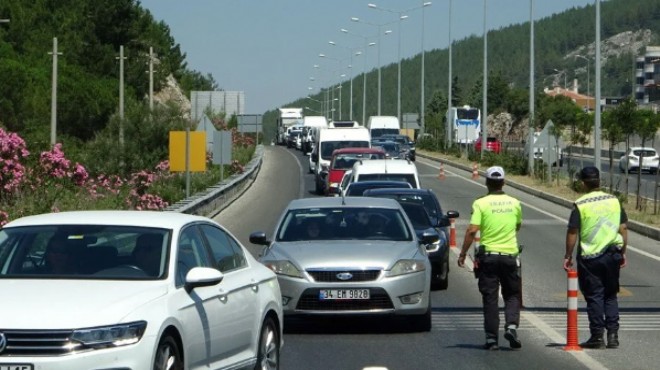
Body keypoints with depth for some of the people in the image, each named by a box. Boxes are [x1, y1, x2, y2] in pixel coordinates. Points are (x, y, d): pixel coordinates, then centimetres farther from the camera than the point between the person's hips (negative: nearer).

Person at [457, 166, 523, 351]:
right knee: (512, 295, 13)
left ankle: (492, 337, 3)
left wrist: (463, 254, -7)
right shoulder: (514, 203, 3)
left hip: (488, 255, -2)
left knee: (490, 297, 4)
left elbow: (472, 230, -14)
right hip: (510, 255, 2)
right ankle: (511, 325, -9)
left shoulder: (481, 203, -7)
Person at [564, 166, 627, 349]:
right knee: (610, 296, 13)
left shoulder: (580, 205, -10)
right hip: (612, 255, 4)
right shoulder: (614, 201, 2)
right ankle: (613, 334, 8)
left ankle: (597, 336, 3)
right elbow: (623, 228, 5)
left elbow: (572, 232, -9)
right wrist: (623, 252, 14)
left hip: (589, 257, -4)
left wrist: (568, 256, 1)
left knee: (594, 297, 3)